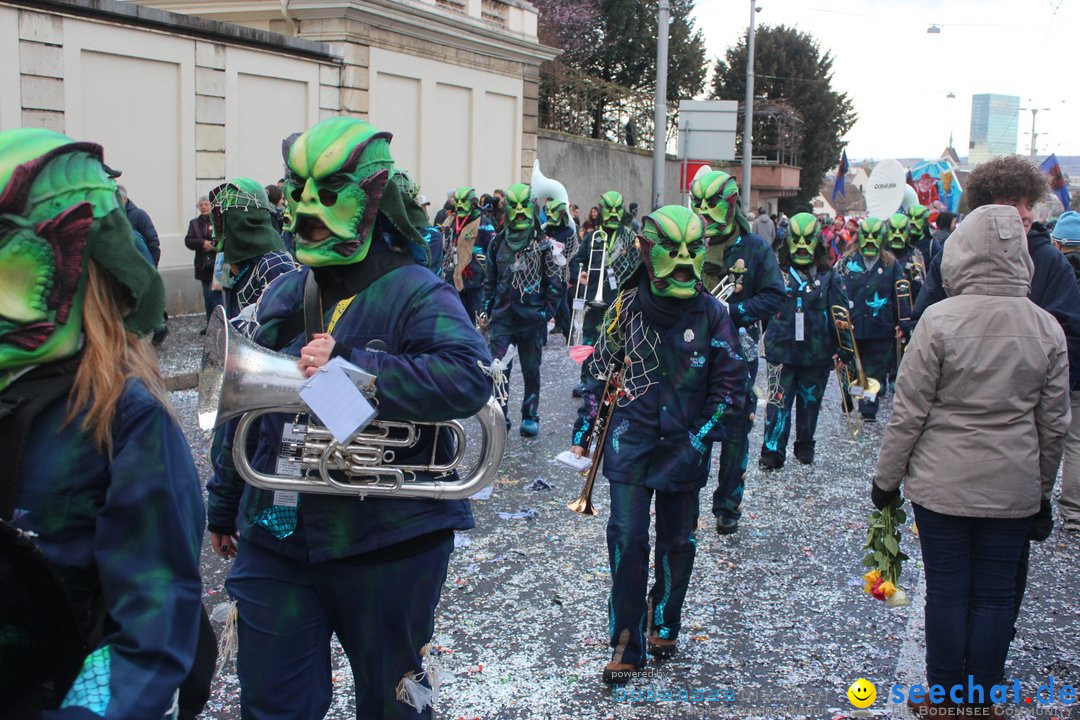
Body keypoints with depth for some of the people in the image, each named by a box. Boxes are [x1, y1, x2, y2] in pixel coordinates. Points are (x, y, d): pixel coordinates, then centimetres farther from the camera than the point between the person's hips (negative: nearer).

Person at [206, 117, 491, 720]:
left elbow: (469, 379, -30)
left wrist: (350, 364, -32)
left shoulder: (416, 293, -11)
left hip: (387, 543, -5)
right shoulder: (284, 296, 8)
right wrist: (225, 505, 24)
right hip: (276, 536, 5)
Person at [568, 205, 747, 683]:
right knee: (626, 541, -3)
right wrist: (583, 432, 6)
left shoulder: (712, 313, -2)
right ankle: (627, 644, 8)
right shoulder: (627, 306, 1)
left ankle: (663, 625, 33)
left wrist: (702, 436, -7)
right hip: (630, 441, 0)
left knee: (678, 543, 12)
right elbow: (600, 371, 9)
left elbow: (730, 381, 1)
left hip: (683, 447, 0)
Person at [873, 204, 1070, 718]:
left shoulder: (940, 320, -14)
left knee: (947, 591, 9)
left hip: (942, 483, -2)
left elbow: (909, 411, -11)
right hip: (1015, 489, 3)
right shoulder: (1046, 328, -2)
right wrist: (1042, 491, 17)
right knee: (996, 594, 12)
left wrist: (887, 477, 1)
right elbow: (1054, 424, 5)